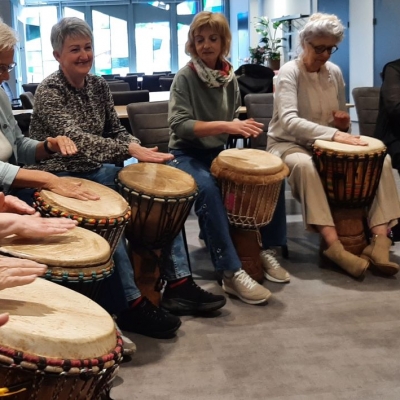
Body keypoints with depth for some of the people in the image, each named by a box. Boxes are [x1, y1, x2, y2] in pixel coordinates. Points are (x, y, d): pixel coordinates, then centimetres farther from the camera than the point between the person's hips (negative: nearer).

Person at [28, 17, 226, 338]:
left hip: (95, 170, 7)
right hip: (60, 177, -7)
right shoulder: (48, 91, -14)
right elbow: (75, 138, -28)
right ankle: (131, 304, -27)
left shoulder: (98, 85, 6)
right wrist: (131, 151, -35)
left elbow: (115, 131, 12)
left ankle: (178, 281, -5)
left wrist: (139, 149, -10)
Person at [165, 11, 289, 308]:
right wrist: (223, 126, -30)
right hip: (186, 154, -6)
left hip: (217, 152, 6)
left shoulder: (230, 77, 7)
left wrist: (242, 126, -6)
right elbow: (179, 125, -21)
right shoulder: (185, 77, -11)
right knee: (208, 188, -36)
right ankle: (231, 272, -30)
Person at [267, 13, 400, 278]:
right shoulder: (289, 72, -12)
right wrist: (333, 134, -40)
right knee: (305, 165, -42)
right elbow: (288, 121, -29)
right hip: (289, 145, -6)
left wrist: (343, 123, -9)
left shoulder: (335, 72, 6)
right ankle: (333, 244, -42)